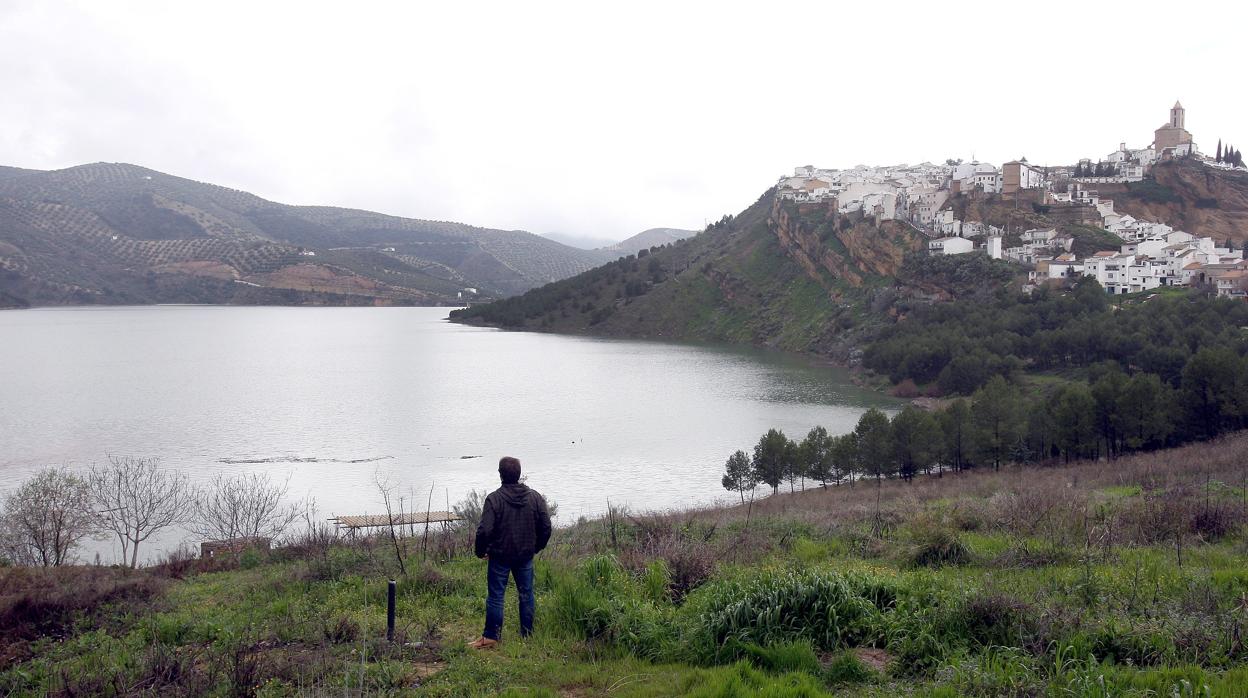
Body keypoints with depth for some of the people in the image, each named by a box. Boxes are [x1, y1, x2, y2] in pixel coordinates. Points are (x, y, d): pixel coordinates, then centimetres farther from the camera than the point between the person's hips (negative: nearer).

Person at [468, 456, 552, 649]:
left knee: (495, 596, 4)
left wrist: (481, 551, -2)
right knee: (526, 595, 12)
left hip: (500, 556, -3)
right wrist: (536, 547, 17)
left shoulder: (494, 499, -15)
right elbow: (546, 527, 2)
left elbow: (484, 530, -19)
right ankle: (527, 635, 19)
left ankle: (490, 637, 9)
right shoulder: (535, 497, -2)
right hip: (525, 556, 4)